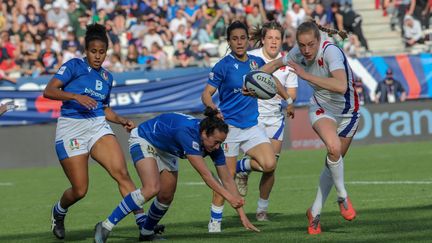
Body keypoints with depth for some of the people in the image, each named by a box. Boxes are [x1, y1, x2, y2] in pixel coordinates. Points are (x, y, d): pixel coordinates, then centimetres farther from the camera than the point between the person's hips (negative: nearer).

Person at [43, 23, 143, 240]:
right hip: (71, 128, -4)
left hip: (98, 127, 4)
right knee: (79, 190, -4)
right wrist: (76, 96, -24)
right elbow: (48, 91, -11)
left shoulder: (107, 77, 17)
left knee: (121, 172, -18)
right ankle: (58, 212, 30)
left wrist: (123, 121, 10)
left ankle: (143, 222, -22)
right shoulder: (74, 66, -1)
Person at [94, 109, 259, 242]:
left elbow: (227, 180, -13)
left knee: (166, 197, 2)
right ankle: (106, 226, -25)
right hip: (143, 140, -8)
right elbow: (205, 174, -42)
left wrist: (242, 215, -16)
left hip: (166, 150, 8)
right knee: (152, 188, -27)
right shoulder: (187, 133, -41)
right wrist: (229, 197, -44)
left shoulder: (213, 143, -19)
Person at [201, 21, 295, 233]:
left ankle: (243, 167, 17)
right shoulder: (223, 66, -8)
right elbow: (206, 94, -9)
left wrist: (289, 101, 22)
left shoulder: (257, 62, 7)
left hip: (252, 126, 5)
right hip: (229, 126, -4)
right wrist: (214, 109, -27)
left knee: (269, 164, -14)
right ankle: (215, 220, 6)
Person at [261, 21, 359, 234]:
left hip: (347, 112, -1)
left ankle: (315, 211, 26)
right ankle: (342, 196, -9)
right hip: (321, 109, 1)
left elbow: (341, 86, -46)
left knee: (334, 162, 8)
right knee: (333, 147, -29)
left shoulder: (331, 52, -30)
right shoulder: (298, 53, -14)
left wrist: (305, 75, -43)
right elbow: (276, 64, 9)